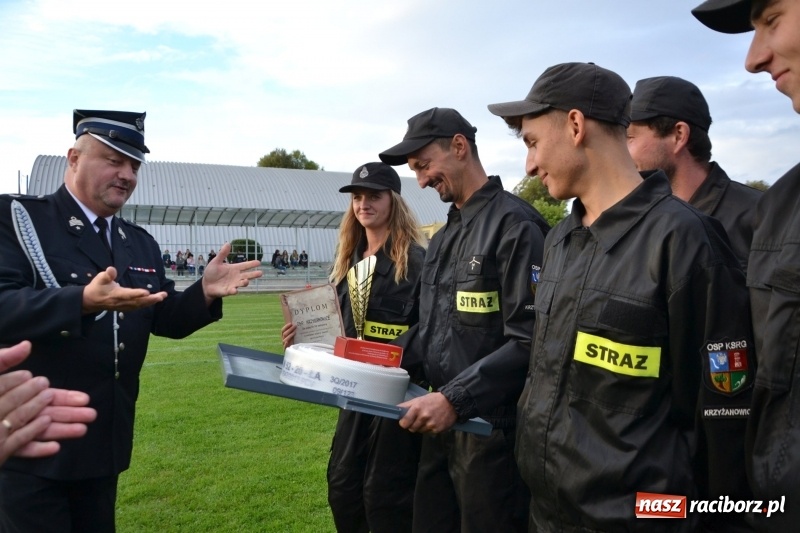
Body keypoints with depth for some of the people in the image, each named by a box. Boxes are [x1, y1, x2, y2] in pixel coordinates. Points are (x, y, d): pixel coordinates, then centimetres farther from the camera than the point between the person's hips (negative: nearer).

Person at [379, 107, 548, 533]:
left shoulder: (514, 224, -15)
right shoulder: (444, 237, 14)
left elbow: (529, 341, -22)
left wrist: (456, 399, -25)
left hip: (492, 427, -8)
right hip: (443, 422, 9)